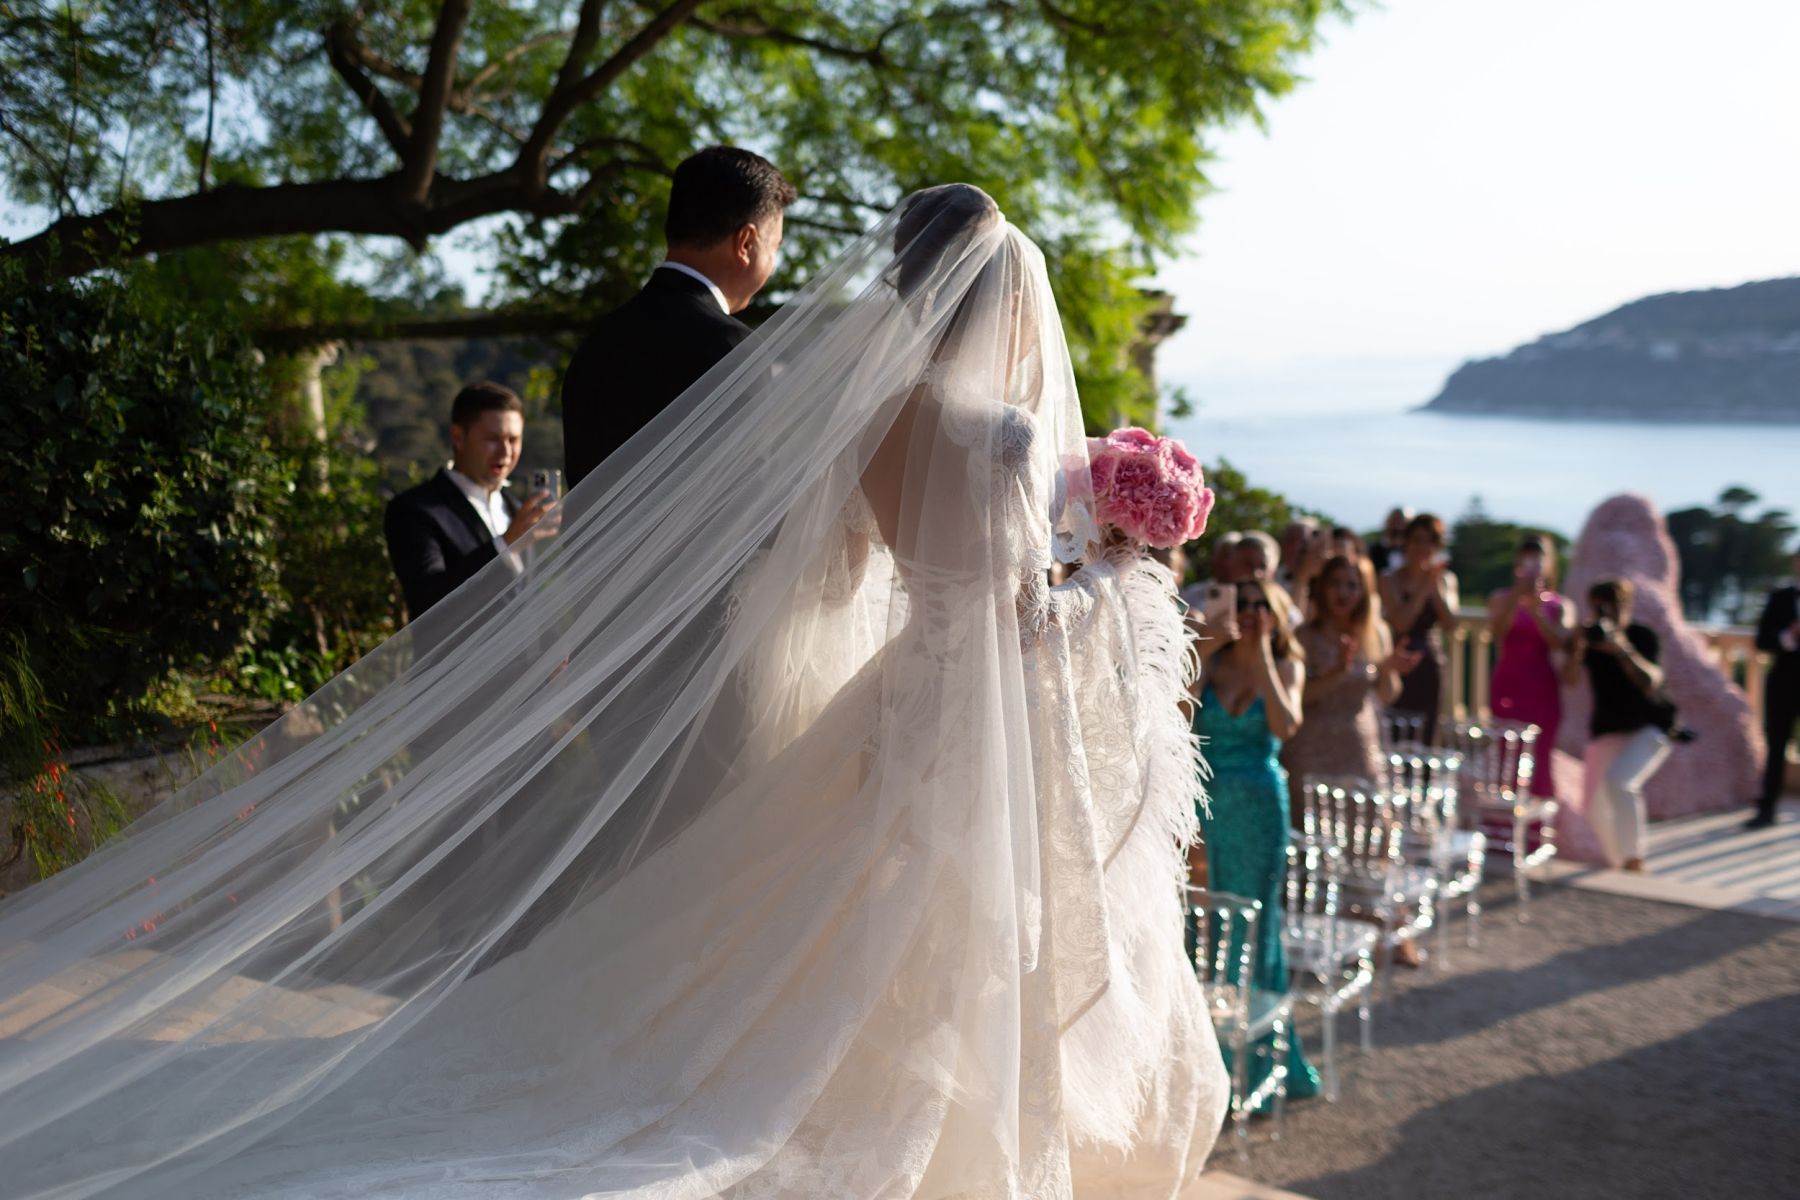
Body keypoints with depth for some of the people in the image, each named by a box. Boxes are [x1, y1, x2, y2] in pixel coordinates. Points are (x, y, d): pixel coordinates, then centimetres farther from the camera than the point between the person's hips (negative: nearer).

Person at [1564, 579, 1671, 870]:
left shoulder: (1641, 636, -14)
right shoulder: (1591, 636, -5)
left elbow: (1651, 681, -28)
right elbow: (1569, 679, -14)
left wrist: (1623, 651, -41)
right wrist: (1578, 651, -31)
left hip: (1647, 728, -5)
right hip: (1606, 728, 5)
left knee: (1618, 780, -29)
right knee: (1596, 804, 3)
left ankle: (1634, 858, -18)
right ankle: (1616, 862, 25)